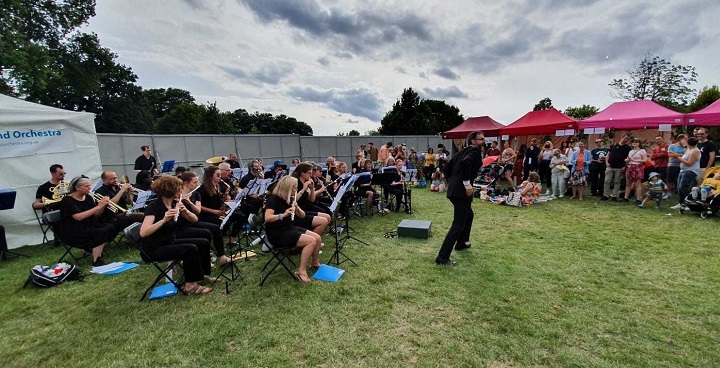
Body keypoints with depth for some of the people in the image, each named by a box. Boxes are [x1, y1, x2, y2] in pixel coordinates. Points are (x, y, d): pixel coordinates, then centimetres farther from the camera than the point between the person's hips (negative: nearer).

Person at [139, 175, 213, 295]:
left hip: (170, 242, 8)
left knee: (204, 243, -3)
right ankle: (190, 284, -13)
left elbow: (194, 219, 1)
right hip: (155, 249, -8)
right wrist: (164, 219, -42)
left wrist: (185, 211, -19)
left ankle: (202, 274, 11)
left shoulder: (175, 203, 1)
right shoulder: (153, 207, -20)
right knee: (190, 249, -28)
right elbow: (143, 233, -32)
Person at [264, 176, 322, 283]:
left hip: (289, 229, 8)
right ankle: (301, 271, -13)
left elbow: (302, 216, 9)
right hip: (278, 234, -8)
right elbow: (267, 218, -28)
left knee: (318, 238, -3)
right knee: (311, 241, -22)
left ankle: (315, 263, 19)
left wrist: (298, 209, -12)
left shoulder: (289, 200, 9)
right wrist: (283, 215, -40)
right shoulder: (273, 200, -14)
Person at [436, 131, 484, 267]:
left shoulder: (464, 151, 19)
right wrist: (467, 183, -24)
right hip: (462, 190, -9)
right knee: (458, 224, -8)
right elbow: (466, 163, -29)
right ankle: (442, 257, -10)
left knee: (469, 215, 30)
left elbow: (448, 166, 20)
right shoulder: (475, 151, -6)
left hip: (454, 189, 10)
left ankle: (461, 242, 41)